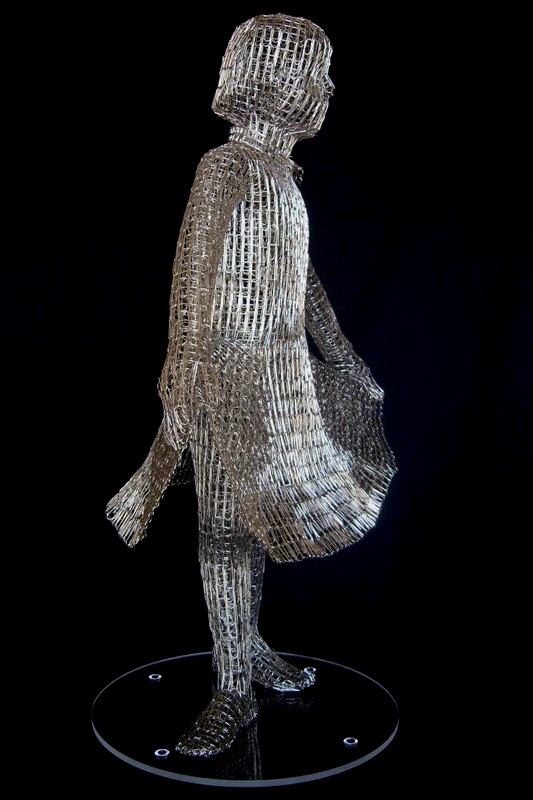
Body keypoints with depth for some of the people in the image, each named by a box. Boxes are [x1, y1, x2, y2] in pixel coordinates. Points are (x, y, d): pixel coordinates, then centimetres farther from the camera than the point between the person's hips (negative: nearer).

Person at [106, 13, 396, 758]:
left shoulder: (282, 172, 12)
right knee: (228, 525, 1)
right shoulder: (225, 169, -13)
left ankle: (249, 648, 31)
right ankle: (235, 690, 11)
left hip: (285, 371, 8)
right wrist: (185, 382, -20)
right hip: (235, 374, -8)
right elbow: (193, 279, -17)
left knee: (253, 519, 16)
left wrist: (345, 360, 22)